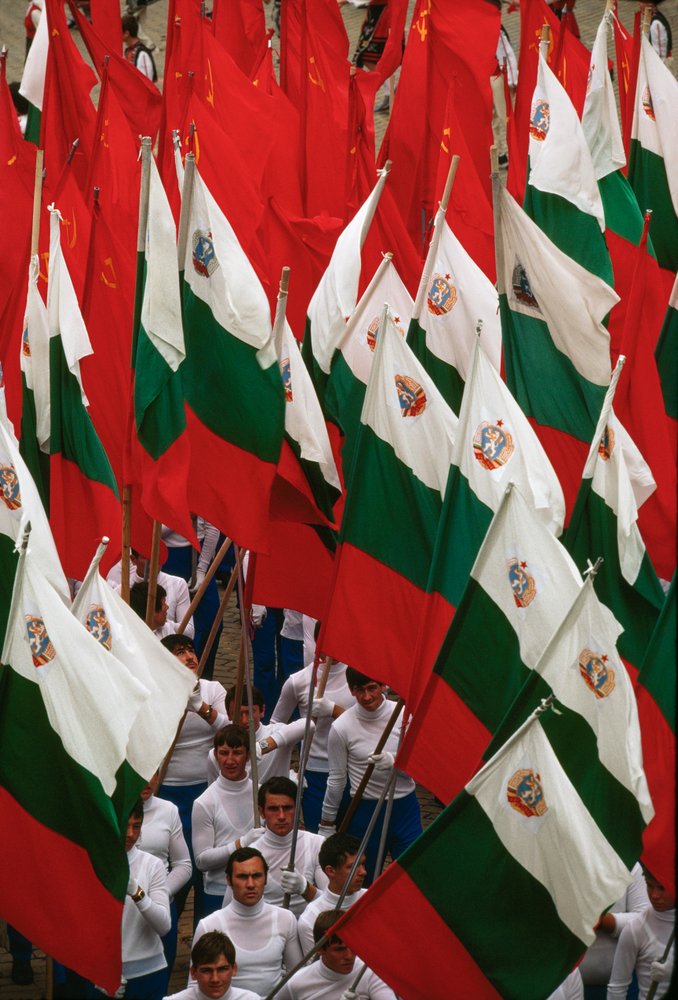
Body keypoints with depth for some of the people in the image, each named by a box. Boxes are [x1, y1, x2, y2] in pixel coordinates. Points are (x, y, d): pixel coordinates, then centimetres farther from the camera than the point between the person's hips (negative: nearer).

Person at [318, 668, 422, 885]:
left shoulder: (404, 715, -6)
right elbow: (336, 780, 0)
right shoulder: (341, 728, -9)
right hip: (366, 810, -1)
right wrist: (326, 826, 5)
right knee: (363, 884, 7)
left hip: (405, 808, 1)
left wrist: (393, 761, -26)